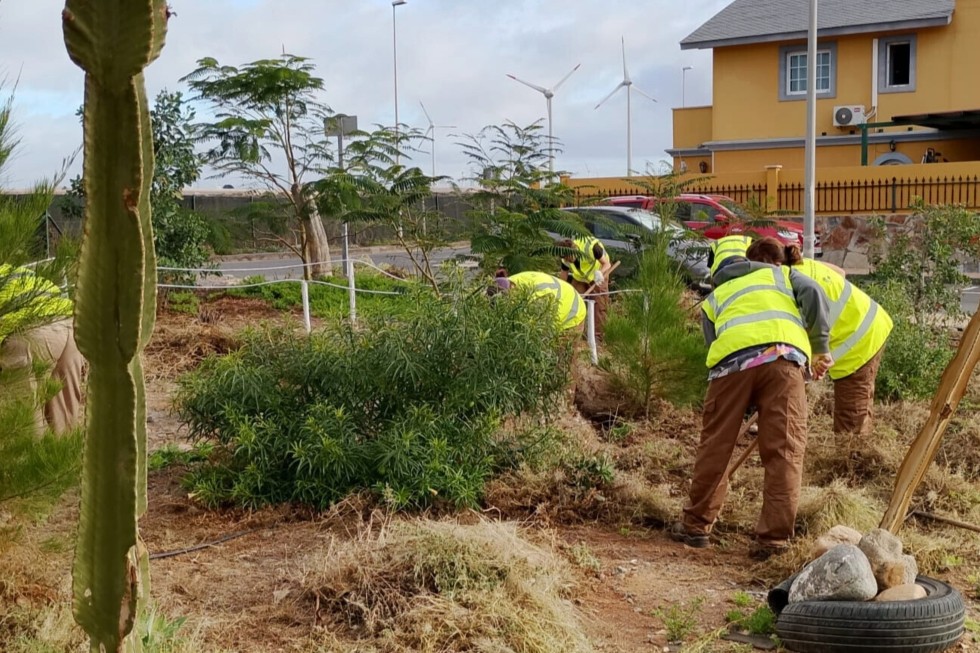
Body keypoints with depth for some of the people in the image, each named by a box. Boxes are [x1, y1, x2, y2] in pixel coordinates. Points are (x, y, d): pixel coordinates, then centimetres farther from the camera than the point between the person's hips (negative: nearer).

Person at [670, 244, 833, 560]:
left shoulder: (713, 298, 35)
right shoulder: (780, 273, 35)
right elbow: (813, 295, 13)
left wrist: (743, 408, 31)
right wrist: (820, 347, 12)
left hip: (732, 360, 1)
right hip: (782, 355, -1)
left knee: (715, 445, 12)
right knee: (784, 451, 1)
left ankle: (696, 525, 21)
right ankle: (773, 537, -2)